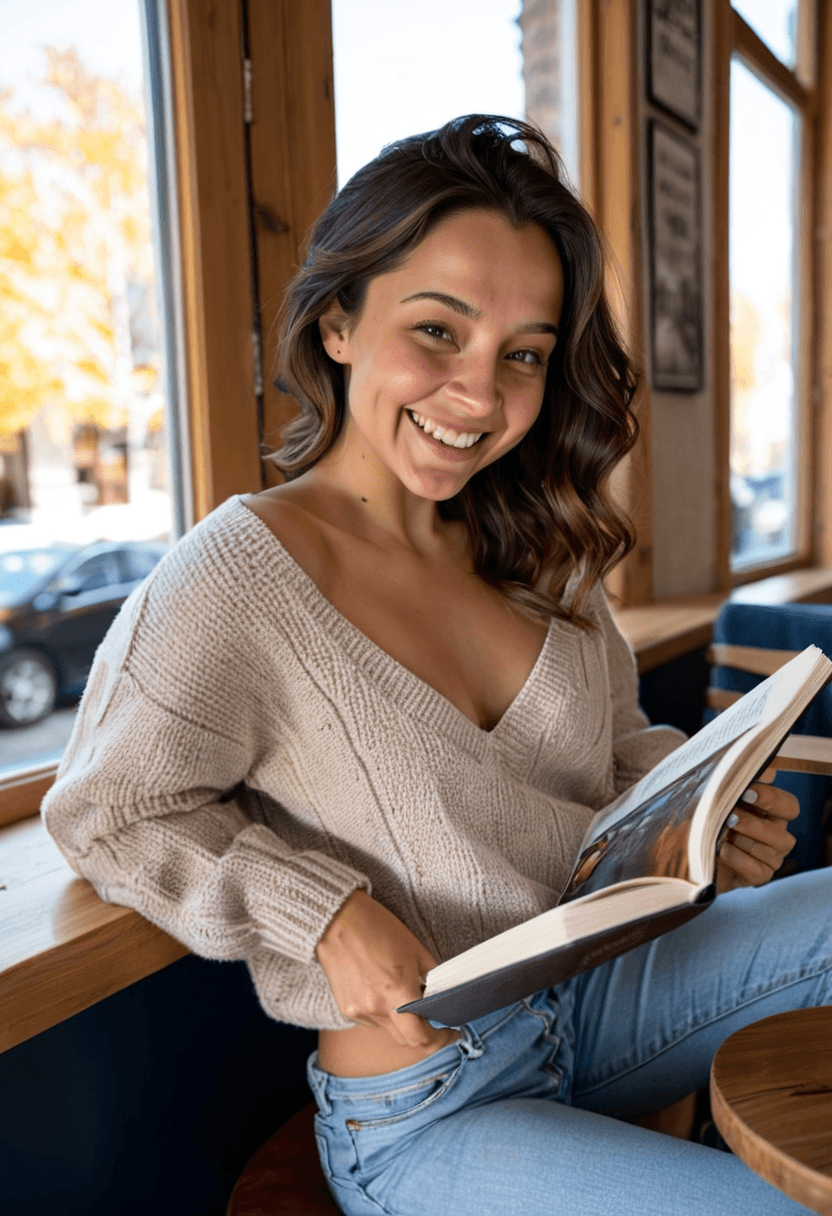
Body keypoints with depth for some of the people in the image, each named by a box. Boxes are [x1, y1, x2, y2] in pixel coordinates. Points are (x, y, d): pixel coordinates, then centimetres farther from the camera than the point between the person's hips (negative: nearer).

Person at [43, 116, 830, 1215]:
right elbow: (110, 813, -10)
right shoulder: (236, 575, -19)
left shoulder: (535, 551, 0)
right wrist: (325, 917, -22)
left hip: (600, 993, 6)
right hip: (427, 1117, -6)